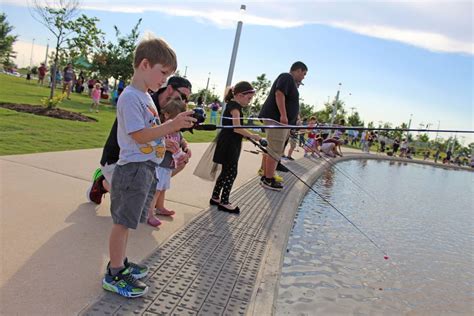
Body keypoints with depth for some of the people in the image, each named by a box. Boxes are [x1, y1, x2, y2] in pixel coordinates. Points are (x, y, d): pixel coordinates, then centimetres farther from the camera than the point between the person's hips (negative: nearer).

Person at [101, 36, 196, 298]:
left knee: (127, 221, 18)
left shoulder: (146, 96, 15)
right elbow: (140, 135, -21)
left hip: (147, 167, 10)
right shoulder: (130, 97, -16)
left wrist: (176, 125, 5)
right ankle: (114, 275, 14)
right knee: (123, 221, 1)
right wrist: (173, 125, -26)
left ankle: (120, 263, 32)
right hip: (134, 168, -9)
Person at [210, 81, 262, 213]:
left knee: (226, 171, 15)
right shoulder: (235, 106, -14)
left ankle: (215, 197, 24)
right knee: (231, 172, -4)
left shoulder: (232, 105, 16)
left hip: (229, 144, 10)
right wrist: (252, 135, -17)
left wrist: (248, 135, 11)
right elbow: (237, 128, -23)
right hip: (228, 144, -10)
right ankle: (224, 202, 4)